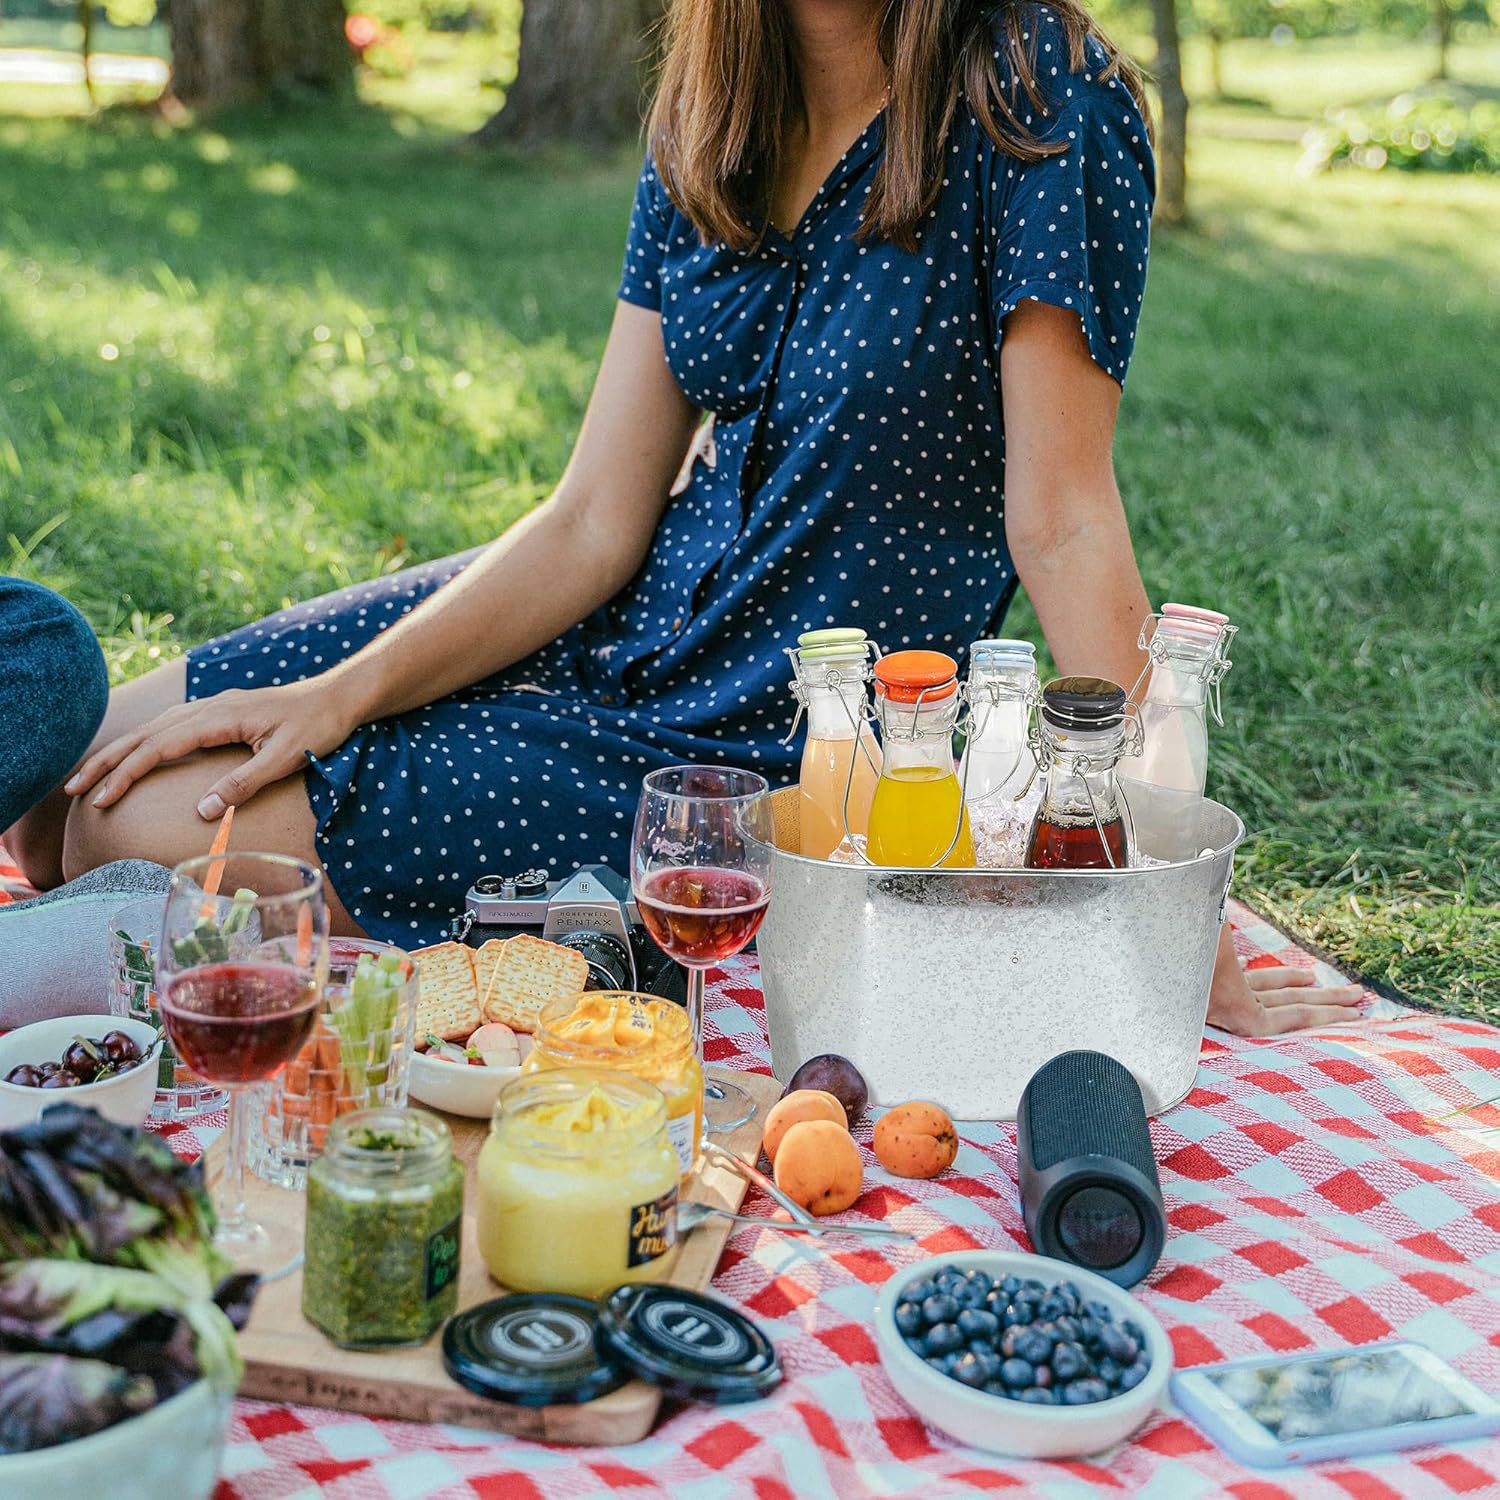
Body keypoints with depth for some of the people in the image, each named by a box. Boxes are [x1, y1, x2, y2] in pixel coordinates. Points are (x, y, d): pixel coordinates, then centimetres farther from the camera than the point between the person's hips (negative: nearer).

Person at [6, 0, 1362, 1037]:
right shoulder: (708, 122, 2)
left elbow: (1061, 520, -20)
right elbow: (595, 522, 0)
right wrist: (335, 696, -11)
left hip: (776, 754, -6)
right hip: (625, 636, 7)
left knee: (144, 837, -9)